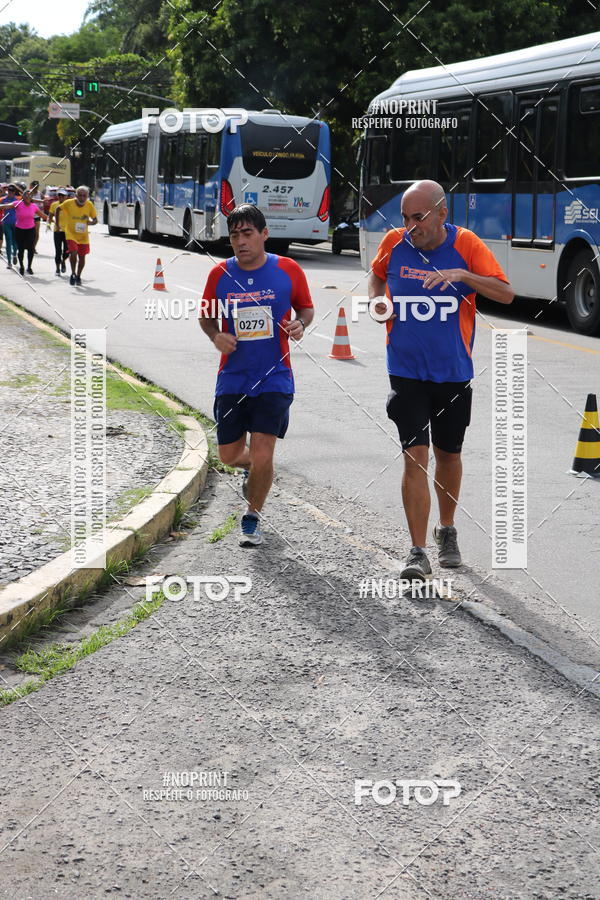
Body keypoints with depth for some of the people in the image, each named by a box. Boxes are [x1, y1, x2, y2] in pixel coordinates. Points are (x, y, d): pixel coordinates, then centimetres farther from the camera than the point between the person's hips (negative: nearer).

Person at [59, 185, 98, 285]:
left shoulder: (89, 205, -9)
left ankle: (78, 276, 30)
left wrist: (90, 222, -23)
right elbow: (58, 209, 5)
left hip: (83, 235, 2)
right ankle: (73, 274, 3)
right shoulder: (69, 203, -14)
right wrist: (58, 223, 4)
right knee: (73, 253, -20)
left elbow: (95, 220, 0)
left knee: (82, 256, 8)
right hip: (71, 234, -2)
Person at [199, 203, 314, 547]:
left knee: (262, 454, -9)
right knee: (229, 455, 8)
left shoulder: (289, 270, -4)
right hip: (232, 379, 2)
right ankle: (254, 468, 46)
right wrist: (216, 335, -9)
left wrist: (300, 324, -12)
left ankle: (253, 517, 15)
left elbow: (306, 308, 10)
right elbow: (206, 315, 12)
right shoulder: (220, 274, 0)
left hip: (274, 379, -2)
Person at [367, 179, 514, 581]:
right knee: (415, 457, -10)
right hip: (407, 372, 0)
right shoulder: (394, 242, -3)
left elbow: (507, 294, -13)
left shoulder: (466, 244, -9)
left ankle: (447, 531, 37)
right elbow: (377, 274, 18)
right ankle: (418, 553, -8)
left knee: (448, 456, 14)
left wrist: (462, 275, -28)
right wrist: (378, 300, -3)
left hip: (454, 373, 0)